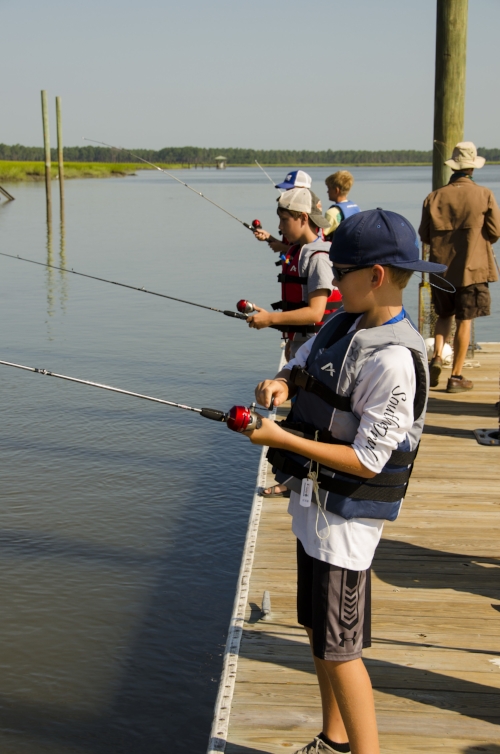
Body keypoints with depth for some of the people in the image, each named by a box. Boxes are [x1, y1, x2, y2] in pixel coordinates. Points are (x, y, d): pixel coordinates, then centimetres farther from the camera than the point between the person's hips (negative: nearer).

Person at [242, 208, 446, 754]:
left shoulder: (393, 360, -25)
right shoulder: (345, 323, 3)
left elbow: (367, 460, -24)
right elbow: (302, 366, 18)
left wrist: (281, 438, -22)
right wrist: (281, 383, -6)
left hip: (346, 517, -9)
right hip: (314, 505, 9)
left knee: (338, 649, 0)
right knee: (319, 633, 21)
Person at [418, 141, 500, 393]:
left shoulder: (434, 197, -3)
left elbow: (424, 236, 2)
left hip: (441, 268, 2)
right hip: (472, 268, -2)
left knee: (444, 315, 21)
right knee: (464, 321, 4)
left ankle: (437, 356, 0)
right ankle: (456, 376, 6)